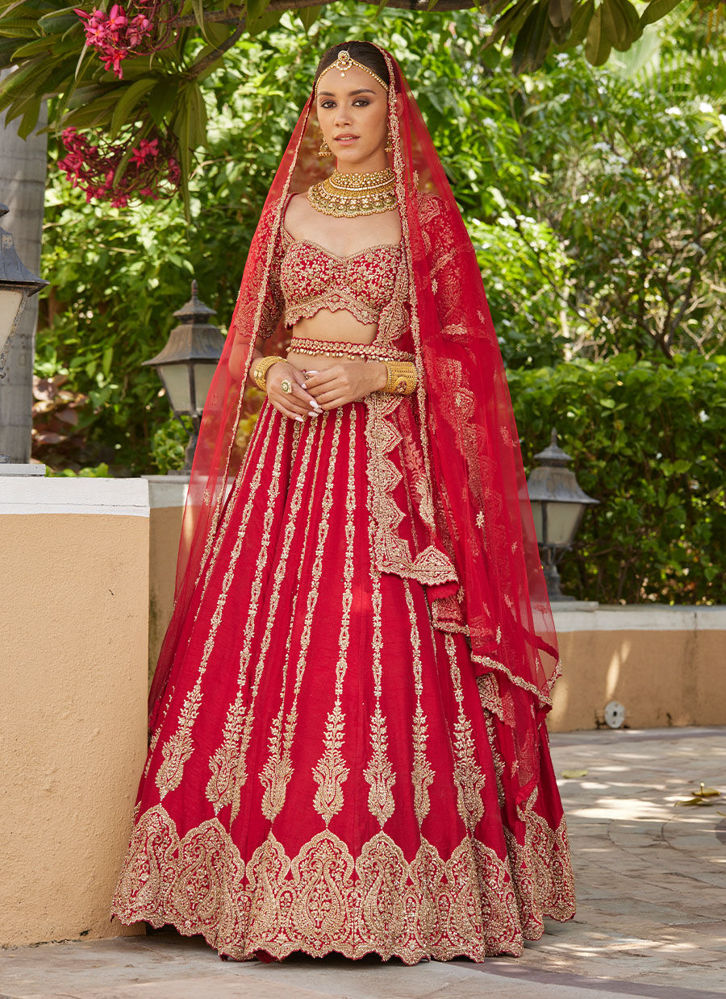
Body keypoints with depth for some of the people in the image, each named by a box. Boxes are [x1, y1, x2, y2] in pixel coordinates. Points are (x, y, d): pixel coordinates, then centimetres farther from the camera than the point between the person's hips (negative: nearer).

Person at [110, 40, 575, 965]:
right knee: (270, 652, -5)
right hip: (291, 448, 3)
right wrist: (270, 373, -2)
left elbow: (460, 354, 2)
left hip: (388, 460, -3)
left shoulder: (423, 215, 5)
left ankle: (388, 888, -4)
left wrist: (377, 374, -12)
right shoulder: (290, 208, 15)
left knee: (387, 660, -10)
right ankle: (267, 892, -1)